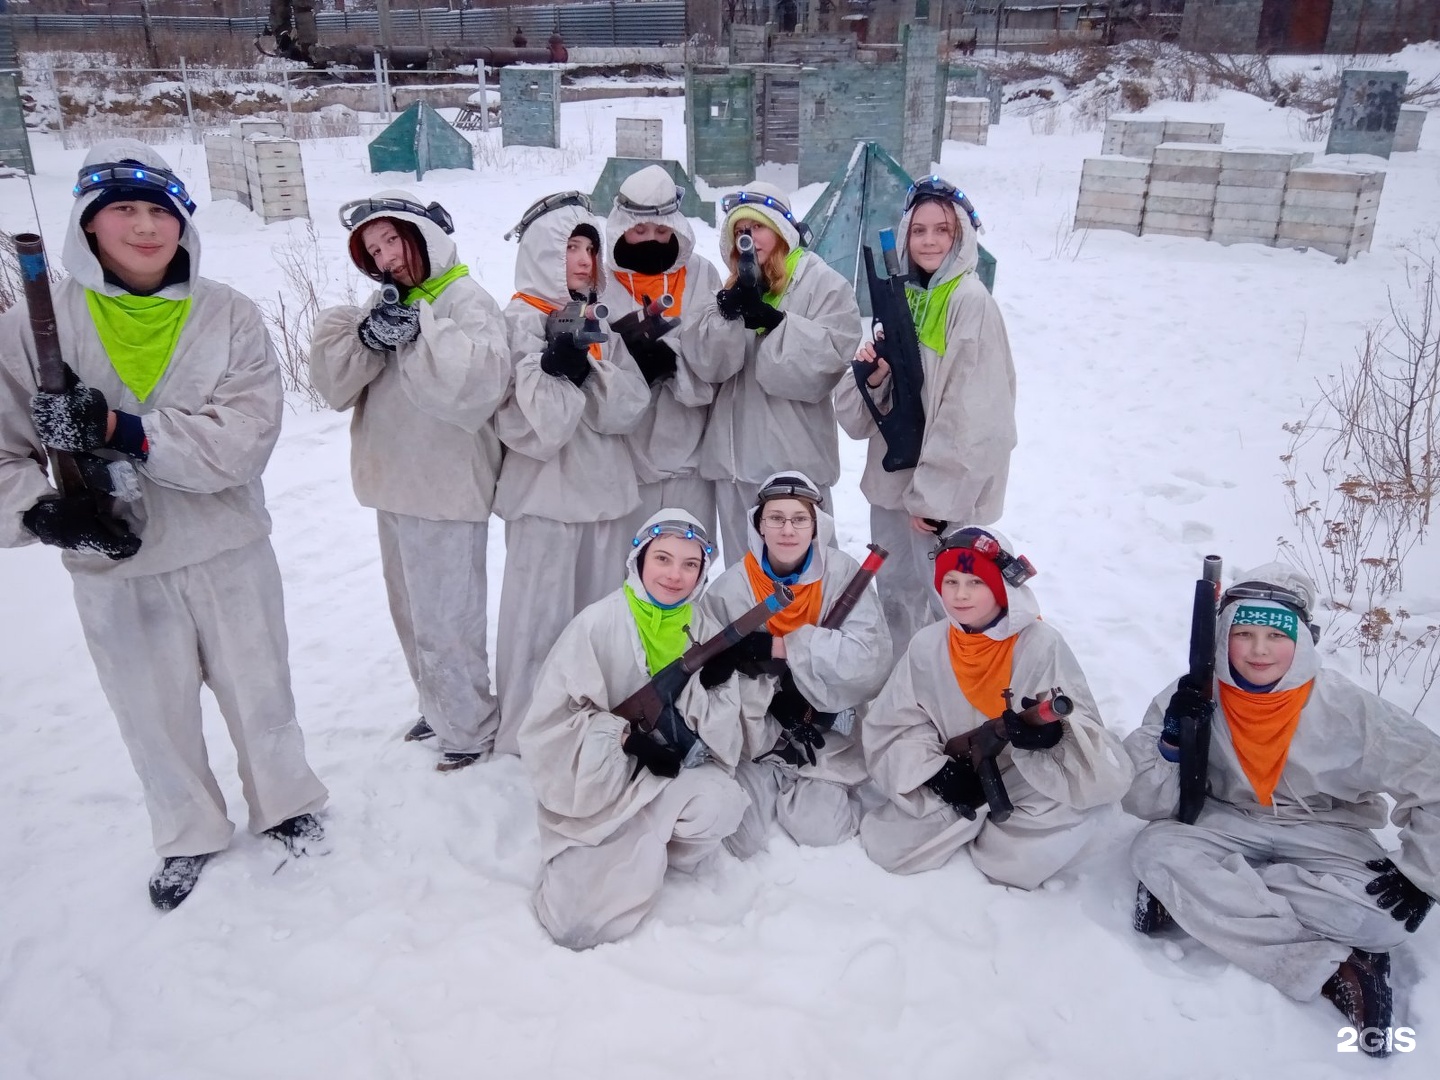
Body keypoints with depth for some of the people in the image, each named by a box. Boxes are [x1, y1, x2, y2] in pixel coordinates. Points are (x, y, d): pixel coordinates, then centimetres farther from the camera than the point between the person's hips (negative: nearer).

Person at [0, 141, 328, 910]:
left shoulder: (229, 316, -8)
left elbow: (248, 432, -19)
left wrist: (124, 433, -29)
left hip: (230, 554, 0)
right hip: (113, 568, 1)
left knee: (260, 696, 16)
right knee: (154, 716, 17)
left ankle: (286, 805, 41)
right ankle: (189, 835, 41)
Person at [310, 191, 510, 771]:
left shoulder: (467, 301, -11)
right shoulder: (383, 304, 11)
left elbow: (478, 383, -30)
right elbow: (335, 385, 1)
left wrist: (420, 332, -27)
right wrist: (367, 339, -15)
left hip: (447, 489, -8)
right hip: (395, 485, 8)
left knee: (445, 620, -2)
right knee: (412, 610, 20)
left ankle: (470, 729, 16)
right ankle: (439, 707, 37)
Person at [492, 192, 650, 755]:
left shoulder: (600, 319, 11)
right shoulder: (521, 322, -6)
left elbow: (630, 407, 0)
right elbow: (529, 429, -13)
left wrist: (588, 368, -14)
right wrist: (554, 368, -25)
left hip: (605, 488, 6)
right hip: (545, 495, -5)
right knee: (542, 619, 0)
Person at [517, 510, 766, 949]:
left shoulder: (707, 633, -1)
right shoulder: (597, 624, -13)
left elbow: (725, 739, -2)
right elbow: (549, 722, -14)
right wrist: (627, 737, -24)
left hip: (674, 775, 3)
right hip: (599, 785, -3)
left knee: (721, 804, -31)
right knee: (578, 926, -17)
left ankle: (648, 855, 1)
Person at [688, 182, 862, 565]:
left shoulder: (826, 285, -1)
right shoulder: (731, 289, 14)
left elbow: (828, 359, -14)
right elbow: (709, 366, 1)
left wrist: (771, 319, -18)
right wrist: (729, 314, -15)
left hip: (796, 454, -5)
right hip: (735, 452, 5)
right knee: (742, 566, 13)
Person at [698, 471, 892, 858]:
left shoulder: (844, 574, -12)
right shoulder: (729, 588, -9)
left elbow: (872, 659, -23)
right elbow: (714, 674, -10)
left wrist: (781, 646, -29)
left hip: (825, 732, 0)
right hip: (756, 733, 1)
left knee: (820, 831, -14)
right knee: (740, 839, -12)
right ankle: (770, 786, 21)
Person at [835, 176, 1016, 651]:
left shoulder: (972, 303, -13)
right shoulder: (902, 296, 9)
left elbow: (973, 417, -18)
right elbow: (870, 411, 11)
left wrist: (938, 494, -18)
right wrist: (869, 376, -11)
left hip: (946, 489, -7)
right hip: (892, 477, 8)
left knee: (945, 601, 2)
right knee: (896, 595, 19)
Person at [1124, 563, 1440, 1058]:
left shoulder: (1347, 707, -16)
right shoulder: (1191, 698, -14)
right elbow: (1145, 804, -13)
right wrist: (1172, 741, -30)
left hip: (1325, 838, 0)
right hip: (1228, 827, 0)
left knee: (1385, 916, -30)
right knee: (1154, 848, -30)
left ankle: (1198, 897, -19)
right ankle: (1336, 971, -26)